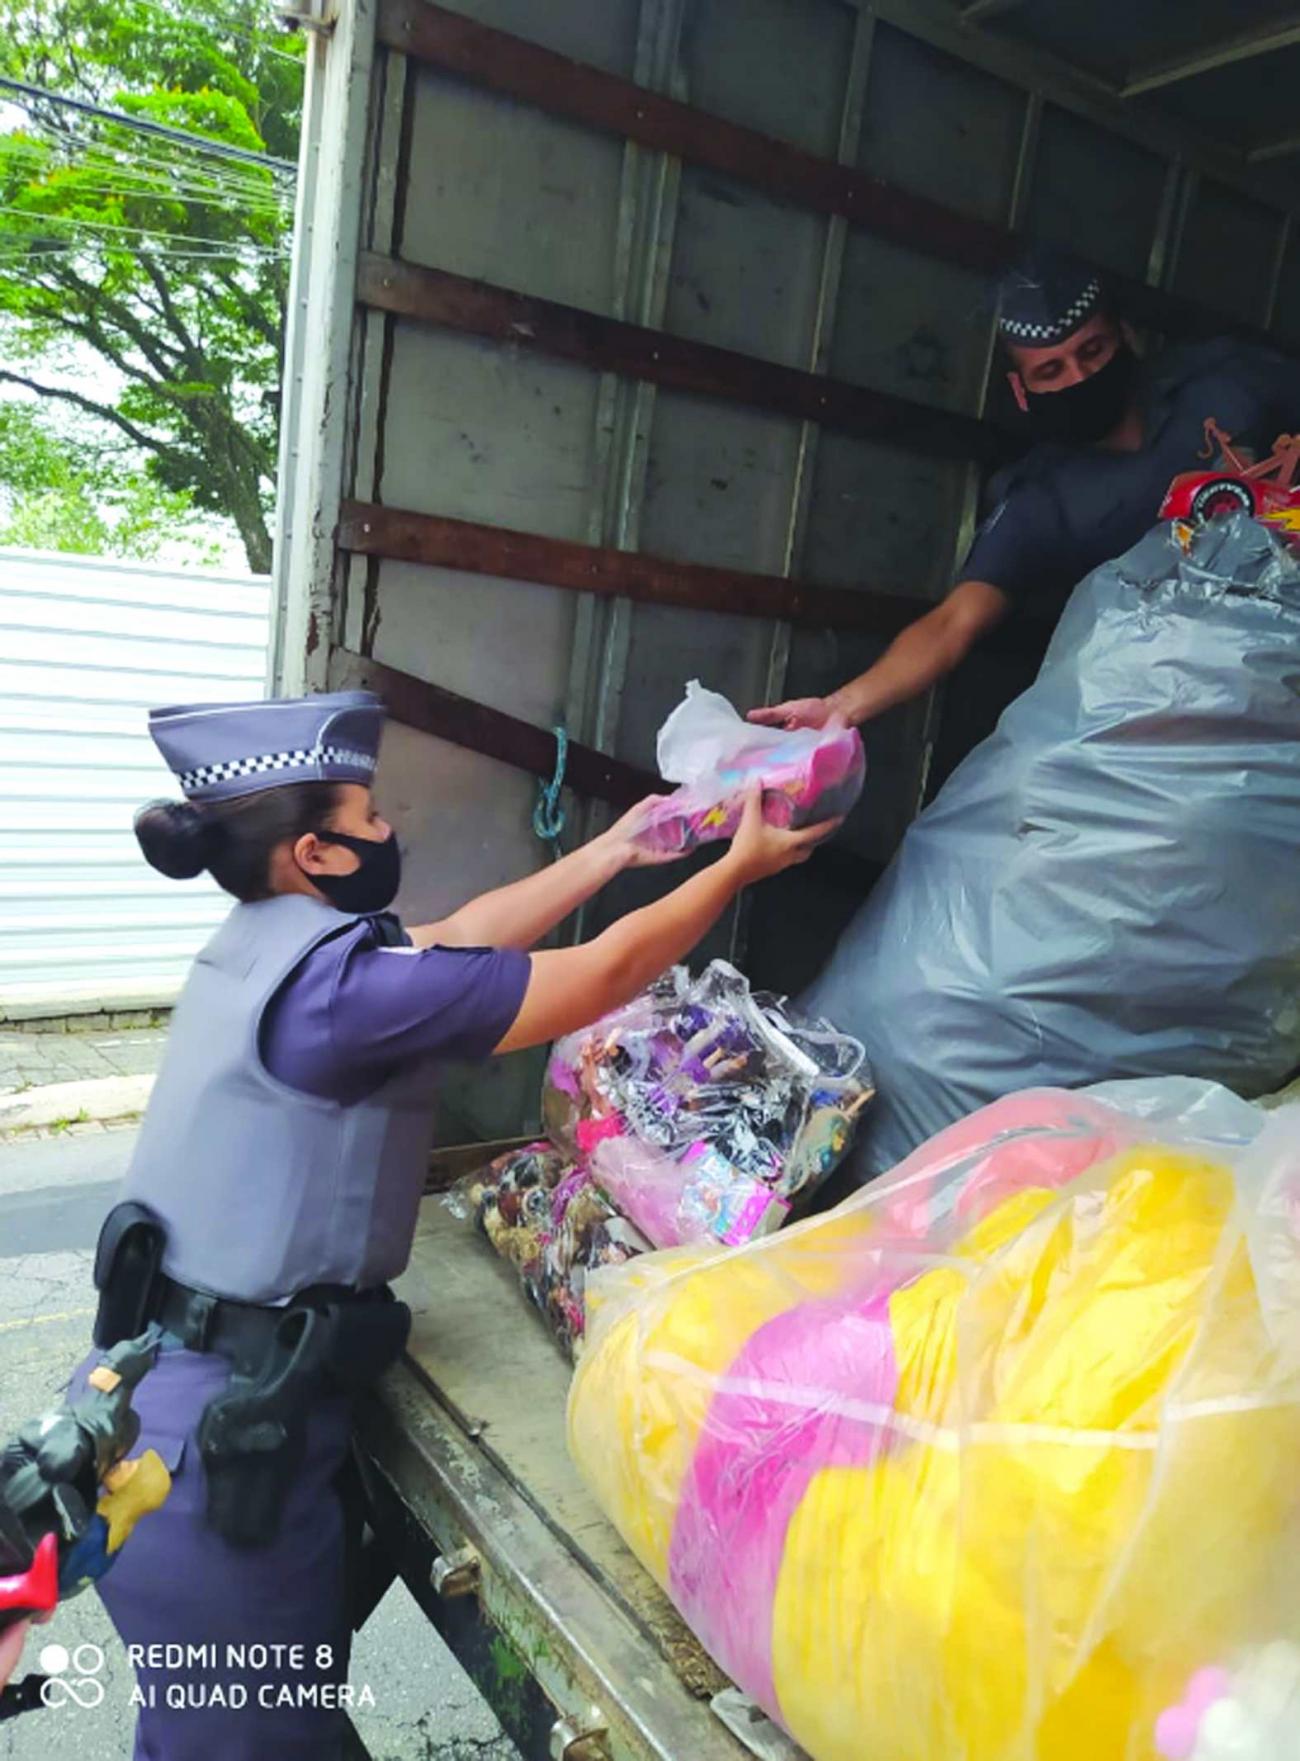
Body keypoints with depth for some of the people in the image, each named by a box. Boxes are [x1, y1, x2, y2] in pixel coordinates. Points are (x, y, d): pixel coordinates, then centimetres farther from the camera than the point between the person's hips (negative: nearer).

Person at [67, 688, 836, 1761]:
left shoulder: (261, 946, 3)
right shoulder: (336, 981, -24)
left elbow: (465, 934, 12)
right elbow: (608, 976, -16)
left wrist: (618, 847, 17)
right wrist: (739, 867, -1)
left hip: (162, 1407, 9)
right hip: (219, 1435, -9)